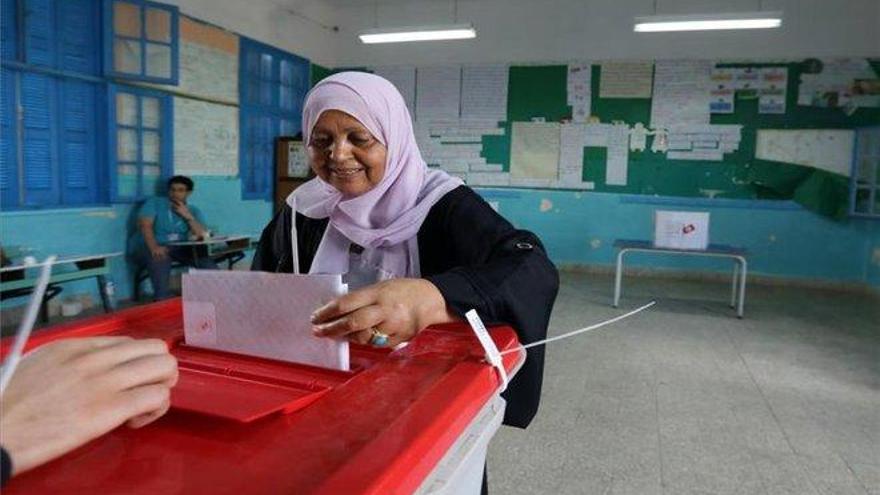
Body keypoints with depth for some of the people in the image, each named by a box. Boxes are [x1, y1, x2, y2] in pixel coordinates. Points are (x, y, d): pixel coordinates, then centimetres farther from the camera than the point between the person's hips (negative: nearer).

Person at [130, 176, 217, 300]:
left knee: (206, 259, -19)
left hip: (178, 248, 3)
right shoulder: (154, 203, 0)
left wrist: (188, 216, -16)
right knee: (160, 258, -38)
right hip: (146, 247, -3)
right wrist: (154, 247, -34)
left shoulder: (194, 211, 9)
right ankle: (161, 299, -37)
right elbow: (145, 226, -16)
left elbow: (202, 235, -5)